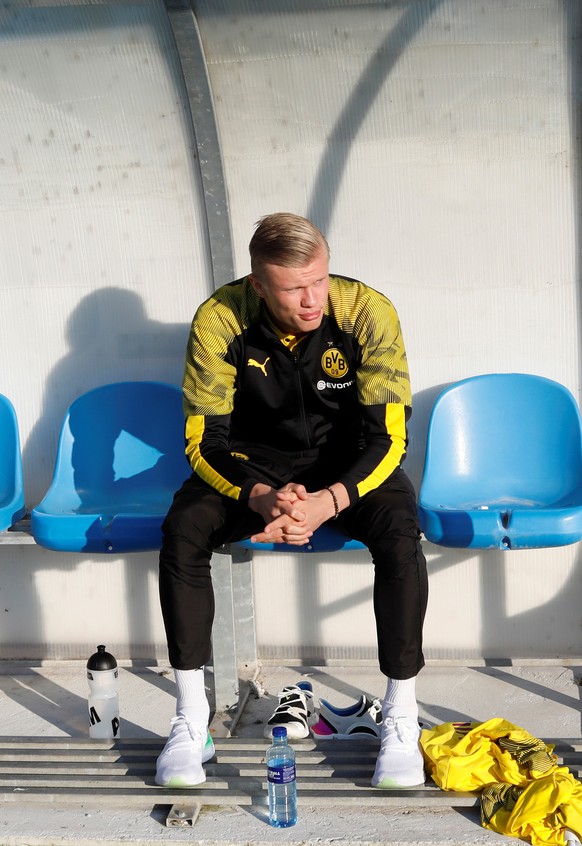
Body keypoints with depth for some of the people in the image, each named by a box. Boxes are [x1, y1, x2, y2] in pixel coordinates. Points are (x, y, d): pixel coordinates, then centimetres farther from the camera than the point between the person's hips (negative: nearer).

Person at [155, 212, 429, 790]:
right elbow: (204, 440, -16)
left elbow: (388, 436, -20)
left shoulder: (368, 312, -21)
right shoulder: (219, 320, -19)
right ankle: (191, 723, -14)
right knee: (182, 529, -27)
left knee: (400, 534, -31)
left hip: (348, 464, -1)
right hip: (254, 463, 1)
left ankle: (401, 721, -15)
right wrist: (261, 498, -36)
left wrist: (328, 502, -38)